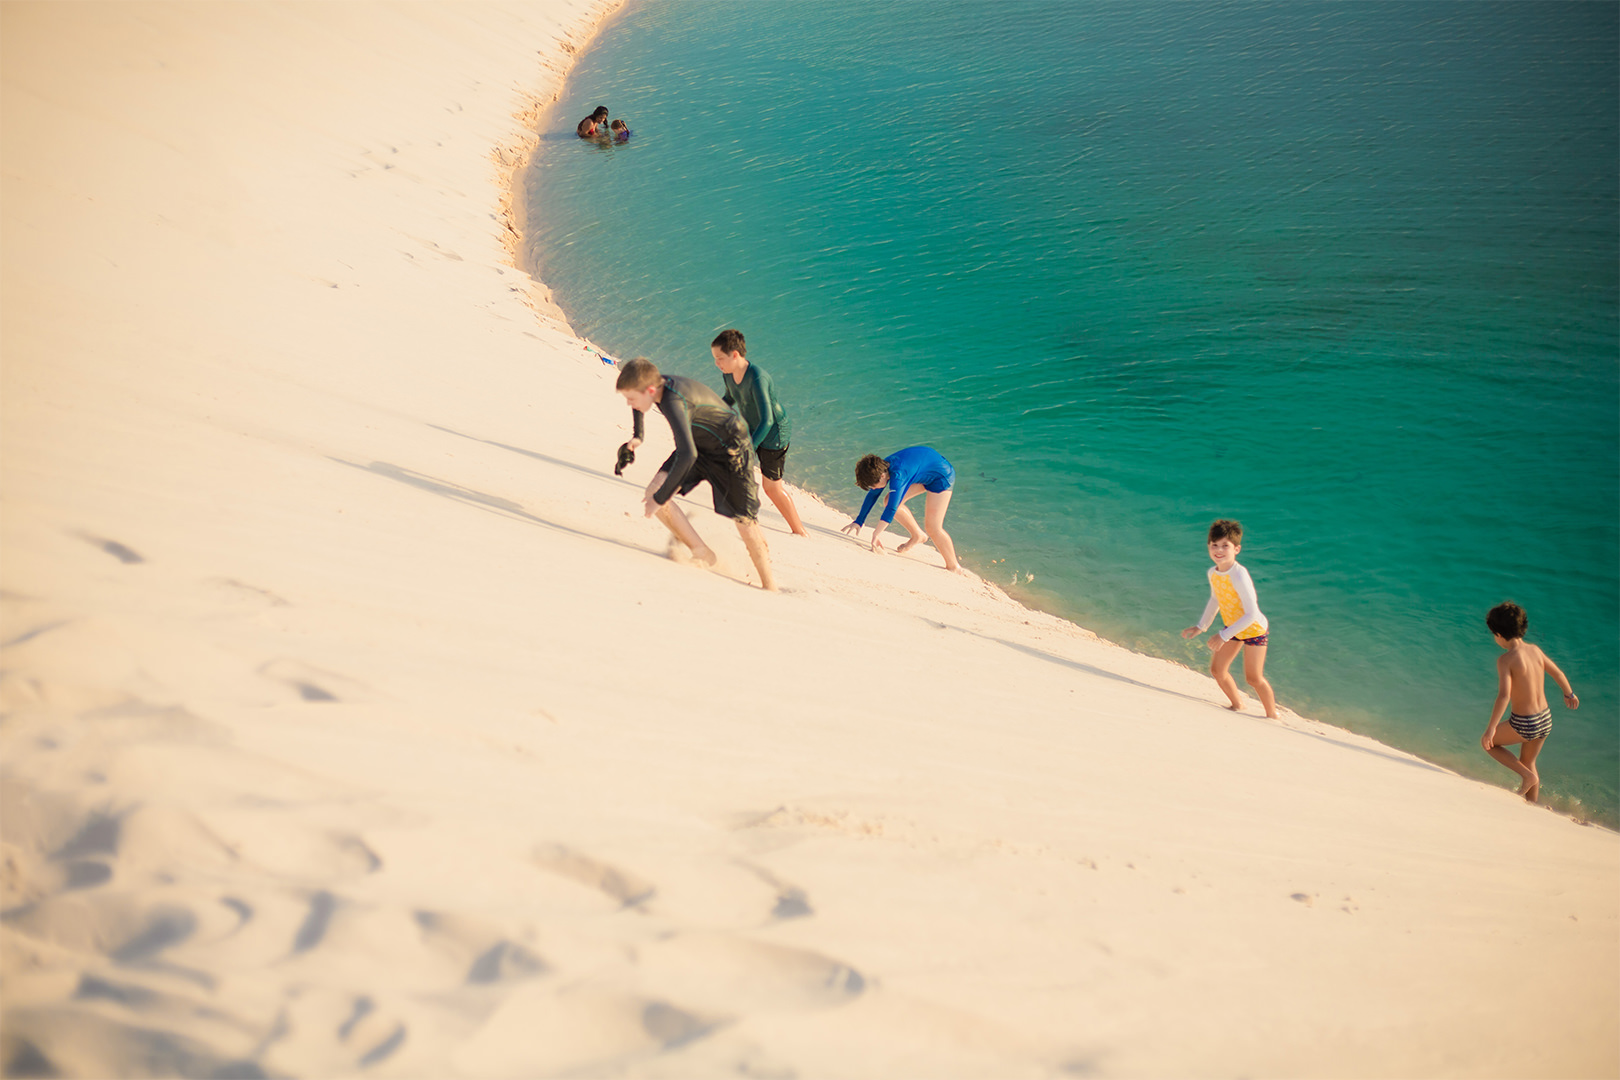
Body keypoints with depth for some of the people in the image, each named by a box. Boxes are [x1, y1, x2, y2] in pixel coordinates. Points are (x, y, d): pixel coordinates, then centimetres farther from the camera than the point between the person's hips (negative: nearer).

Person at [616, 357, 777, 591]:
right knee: (652, 494, -10)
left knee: (745, 522, -1)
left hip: (731, 449, -8)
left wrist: (661, 498, -41)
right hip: (699, 444, 8)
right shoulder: (656, 382, -12)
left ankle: (769, 586, 19)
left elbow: (687, 455, -49)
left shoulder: (674, 402, -38)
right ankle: (702, 553, 1)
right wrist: (637, 436, 9)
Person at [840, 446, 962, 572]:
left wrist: (876, 534, -46)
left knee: (932, 528, -13)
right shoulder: (882, 468, -9)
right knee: (889, 502, 3)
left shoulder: (898, 475, -35)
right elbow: (872, 495, 4)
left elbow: (892, 507, -43)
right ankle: (917, 536, 21)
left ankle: (953, 568, 4)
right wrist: (858, 522, 3)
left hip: (942, 476, -9)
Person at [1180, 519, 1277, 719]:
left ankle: (1272, 715, 23)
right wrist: (1200, 627, 11)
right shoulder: (1213, 573, -9)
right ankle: (1238, 706, 35)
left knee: (1254, 678, -1)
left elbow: (1252, 614, -32)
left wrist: (1224, 636, -30)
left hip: (1254, 629, -7)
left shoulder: (1239, 576, -34)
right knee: (1217, 670, 10)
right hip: (1233, 628, 7)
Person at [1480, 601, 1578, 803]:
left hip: (1524, 725, -7)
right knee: (1528, 761, 29)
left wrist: (1490, 729, -27)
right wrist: (1569, 694, 37)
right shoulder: (1535, 650, 1)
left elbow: (1504, 696, -30)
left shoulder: (1506, 659, -20)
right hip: (1545, 719, 7)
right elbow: (1557, 673, 17)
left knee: (1489, 743, 20)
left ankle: (1528, 776, 11)